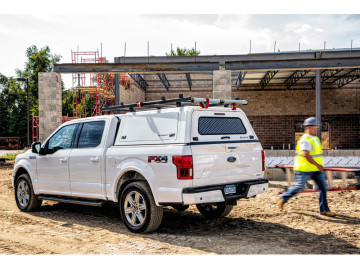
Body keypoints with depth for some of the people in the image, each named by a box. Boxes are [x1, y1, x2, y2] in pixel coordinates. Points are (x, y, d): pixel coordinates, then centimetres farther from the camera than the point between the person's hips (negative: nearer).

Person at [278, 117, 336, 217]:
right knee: (299, 187, 0)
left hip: (316, 169, 8)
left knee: (323, 187, 0)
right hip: (304, 169, -8)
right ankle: (283, 198, 22)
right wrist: (317, 164, -28)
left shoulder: (315, 138, 14)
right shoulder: (305, 140, -16)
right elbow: (306, 155, -26)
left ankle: (324, 210, 5)